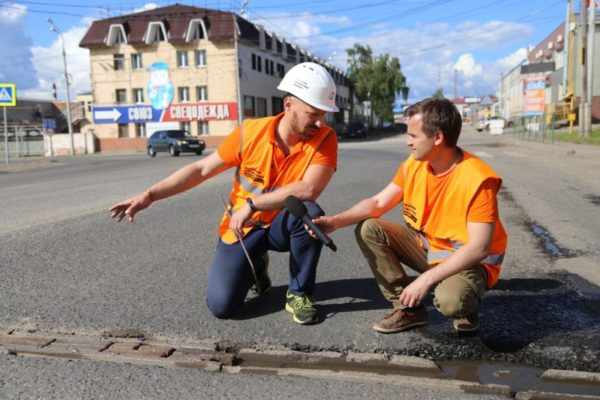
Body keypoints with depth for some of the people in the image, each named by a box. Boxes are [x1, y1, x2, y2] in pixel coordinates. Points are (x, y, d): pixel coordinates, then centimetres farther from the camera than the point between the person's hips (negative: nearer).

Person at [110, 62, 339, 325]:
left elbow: (309, 190, -34)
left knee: (310, 213, -35)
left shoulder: (325, 139, -19)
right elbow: (202, 169, -7)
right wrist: (149, 195, -11)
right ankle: (255, 266, 20)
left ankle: (299, 294, -11)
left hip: (281, 226, 0)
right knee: (221, 306, -14)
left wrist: (252, 204, -32)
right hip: (242, 229, 1)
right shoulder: (251, 131, -15)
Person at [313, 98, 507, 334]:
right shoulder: (413, 165, -7)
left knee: (449, 301, -37)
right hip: (426, 245, 6)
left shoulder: (477, 179, -26)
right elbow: (378, 203, -3)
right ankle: (408, 308, -2)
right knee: (368, 230, -10)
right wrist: (336, 221, -18)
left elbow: (478, 248, -27)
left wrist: (426, 279, -31)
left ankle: (464, 307, 4)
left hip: (469, 260, -6)